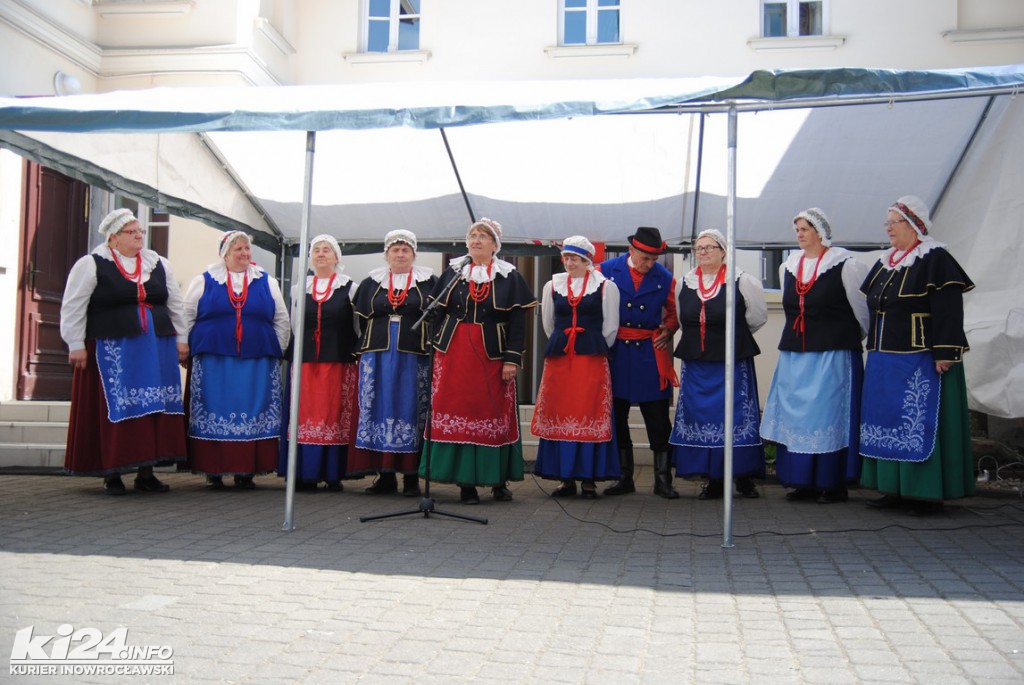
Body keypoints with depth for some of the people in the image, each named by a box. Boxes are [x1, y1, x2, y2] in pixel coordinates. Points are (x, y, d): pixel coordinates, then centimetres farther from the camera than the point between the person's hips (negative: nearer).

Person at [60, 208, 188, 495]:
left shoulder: (159, 264, 14)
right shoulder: (91, 265, 0)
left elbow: (175, 305, 18)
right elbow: (73, 307, -1)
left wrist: (180, 339, 13)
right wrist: (76, 344, -6)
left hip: (157, 348, 4)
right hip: (111, 350, -4)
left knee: (155, 408, 2)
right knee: (114, 410, -3)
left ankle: (146, 472, 10)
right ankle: (111, 473, 6)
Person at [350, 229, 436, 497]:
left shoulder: (429, 282, 7)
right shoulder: (371, 283, 14)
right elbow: (360, 320, 13)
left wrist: (431, 352, -6)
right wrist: (365, 352, 4)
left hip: (415, 358, -2)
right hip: (376, 357, 3)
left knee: (412, 412, -2)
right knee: (379, 410, 1)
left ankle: (411, 477, 3)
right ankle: (386, 476, 8)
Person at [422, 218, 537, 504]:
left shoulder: (509, 277, 3)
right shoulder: (453, 273, 10)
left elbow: (517, 322, -2)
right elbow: (437, 313, 10)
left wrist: (512, 359, -9)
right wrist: (436, 349, 4)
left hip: (492, 354, -2)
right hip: (453, 352, 2)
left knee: (494, 415, 1)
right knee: (457, 414, 0)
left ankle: (498, 479, 12)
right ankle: (465, 481, 6)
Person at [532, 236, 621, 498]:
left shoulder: (605, 287, 2)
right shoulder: (552, 285, 11)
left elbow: (610, 327, 6)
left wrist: (594, 349, 9)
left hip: (592, 359, -3)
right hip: (558, 359, 3)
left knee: (591, 416, -4)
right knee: (558, 416, 1)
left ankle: (589, 478, 3)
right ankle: (565, 477, 9)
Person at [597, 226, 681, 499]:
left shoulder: (665, 278, 2)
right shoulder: (606, 271, 0)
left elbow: (675, 312, 16)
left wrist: (667, 330, -2)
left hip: (651, 354, 0)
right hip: (615, 352, 0)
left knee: (658, 421, 0)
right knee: (616, 419, 7)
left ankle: (663, 479, 9)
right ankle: (624, 478, 18)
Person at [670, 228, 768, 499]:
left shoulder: (741, 281, -4)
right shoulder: (685, 283, 9)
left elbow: (757, 315, 5)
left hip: (732, 362, -4)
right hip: (696, 362, 4)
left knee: (736, 416, -2)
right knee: (701, 417, 4)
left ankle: (743, 476, 10)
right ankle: (713, 479, 13)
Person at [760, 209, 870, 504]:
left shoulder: (845, 265, -5)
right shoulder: (788, 267, 12)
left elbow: (862, 310, 2)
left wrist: (851, 339, 12)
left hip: (833, 355, -5)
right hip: (794, 355, 6)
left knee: (830, 417, -3)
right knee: (795, 417, 5)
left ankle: (833, 484, 5)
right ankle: (804, 482, 13)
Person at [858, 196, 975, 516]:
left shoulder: (935, 260, -9)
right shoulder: (883, 265, 15)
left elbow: (949, 311, -16)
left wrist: (944, 354, -22)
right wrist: (875, 354, 18)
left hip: (921, 362, -8)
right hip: (885, 363, 8)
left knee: (922, 425, -5)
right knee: (889, 424, 10)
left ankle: (929, 492, 3)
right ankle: (896, 488, 17)